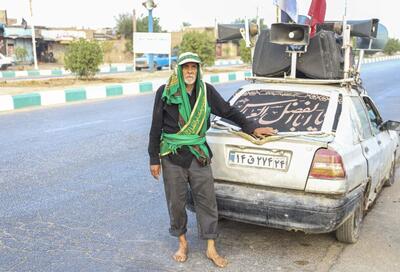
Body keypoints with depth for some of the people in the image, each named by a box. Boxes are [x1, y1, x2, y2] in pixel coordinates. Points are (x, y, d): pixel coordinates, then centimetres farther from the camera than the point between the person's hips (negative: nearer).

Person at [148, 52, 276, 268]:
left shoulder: (206, 91, 2)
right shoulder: (165, 92, -4)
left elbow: (228, 111, 11)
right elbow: (156, 128, 0)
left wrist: (252, 128, 8)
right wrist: (154, 159, 0)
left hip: (199, 155, 2)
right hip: (172, 156, -1)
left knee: (207, 201, 4)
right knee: (176, 202, 8)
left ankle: (211, 249, 17)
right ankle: (182, 243, 29)